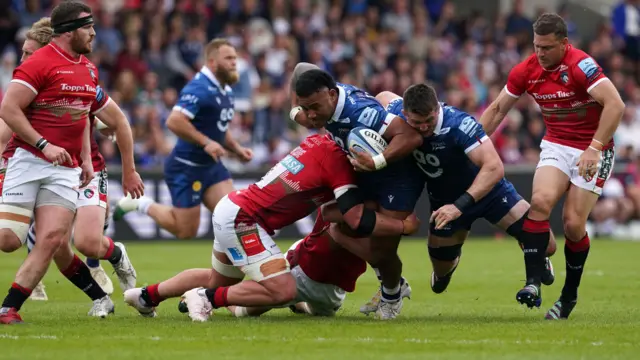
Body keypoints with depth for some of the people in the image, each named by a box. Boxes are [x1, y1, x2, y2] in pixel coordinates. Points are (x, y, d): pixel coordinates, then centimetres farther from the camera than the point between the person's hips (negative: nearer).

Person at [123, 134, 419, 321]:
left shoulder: (320, 142, 1)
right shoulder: (337, 162, -21)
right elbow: (359, 221, -24)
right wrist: (403, 226, -11)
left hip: (232, 208, 9)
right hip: (241, 220, -9)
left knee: (220, 280, 30)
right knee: (283, 290, -16)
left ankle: (146, 295, 39)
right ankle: (208, 298, -8)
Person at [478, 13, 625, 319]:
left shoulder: (581, 65, -22)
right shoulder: (526, 71, -4)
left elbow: (615, 104, -30)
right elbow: (497, 109, 9)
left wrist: (595, 148, -34)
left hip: (591, 152, -4)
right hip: (556, 146, 4)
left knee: (573, 224, -9)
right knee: (540, 201, -22)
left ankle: (569, 296, 11)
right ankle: (533, 284, -24)